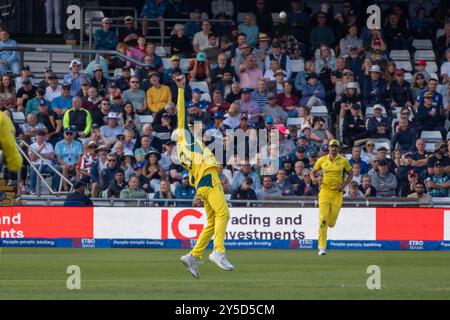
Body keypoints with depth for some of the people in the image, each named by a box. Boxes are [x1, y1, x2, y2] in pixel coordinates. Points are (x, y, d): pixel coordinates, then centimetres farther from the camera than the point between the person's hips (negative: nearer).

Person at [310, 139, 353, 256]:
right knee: (323, 220, -14)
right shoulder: (322, 160, 4)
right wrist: (313, 178, -10)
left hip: (337, 193, 0)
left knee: (331, 223, 4)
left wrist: (344, 185, -5)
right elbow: (312, 172, 14)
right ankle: (322, 247, -13)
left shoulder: (343, 161, 2)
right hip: (324, 191, 0)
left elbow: (351, 174, 12)